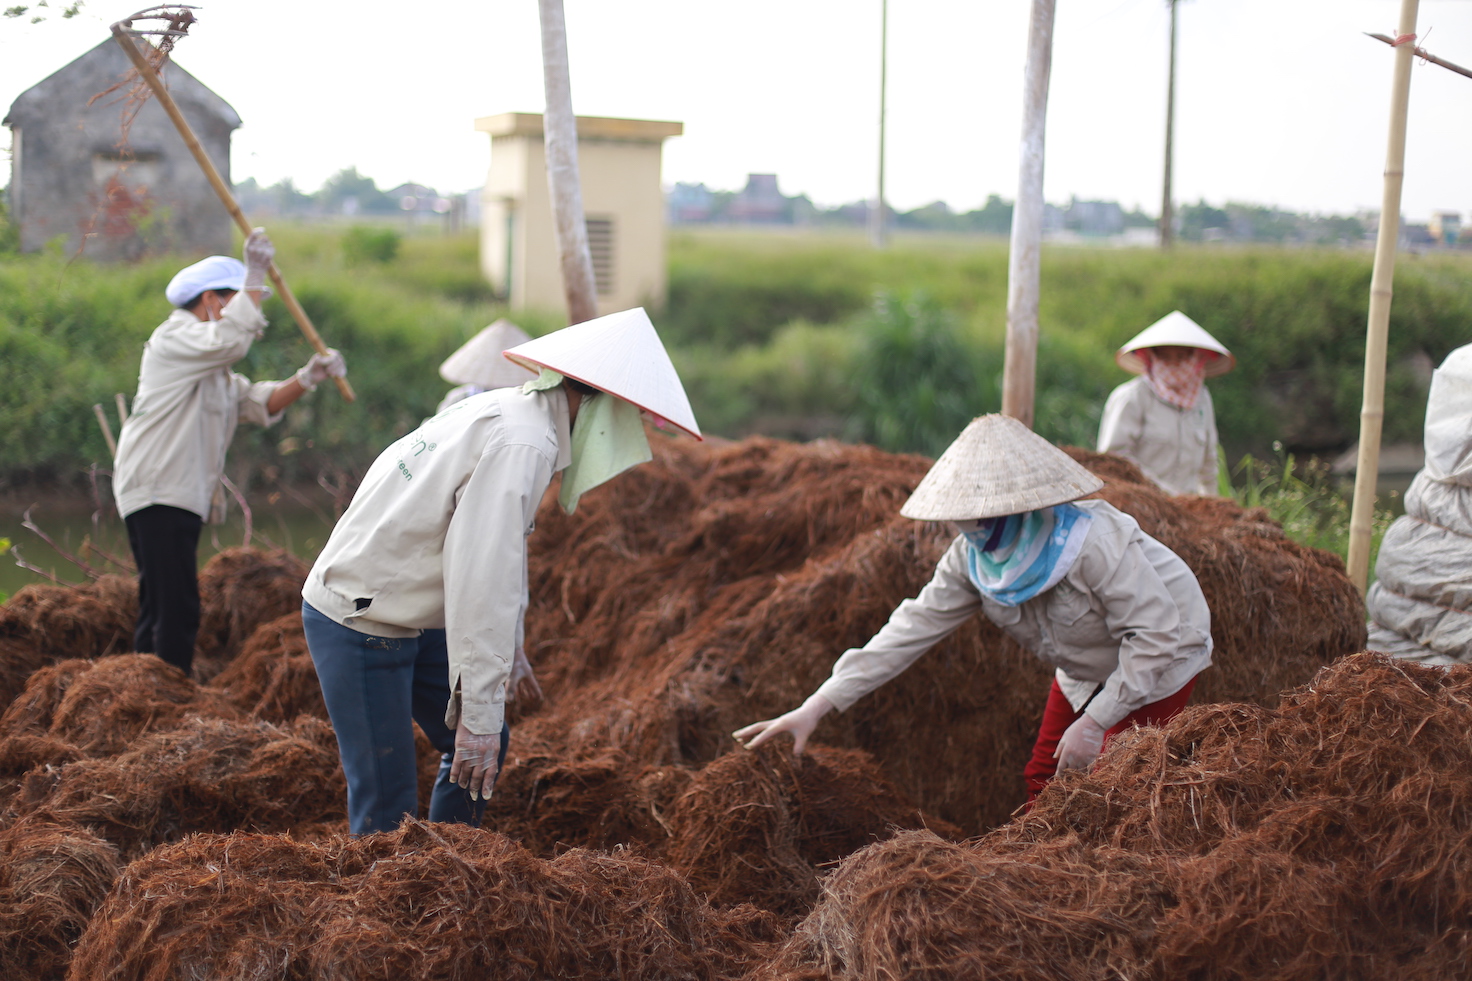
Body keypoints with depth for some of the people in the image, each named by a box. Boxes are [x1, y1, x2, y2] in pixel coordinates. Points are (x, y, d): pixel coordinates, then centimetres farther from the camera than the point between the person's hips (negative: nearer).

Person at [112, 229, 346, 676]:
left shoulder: (211, 366, 24)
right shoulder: (176, 337, -8)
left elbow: (258, 403, 16)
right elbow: (232, 337, -28)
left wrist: (306, 379, 1)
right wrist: (254, 276, -19)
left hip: (182, 497, 11)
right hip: (157, 493, -11)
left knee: (160, 611, 14)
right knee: (176, 610, -15)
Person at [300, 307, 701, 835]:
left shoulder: (511, 411, 7)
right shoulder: (522, 444, -25)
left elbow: (501, 552, 18)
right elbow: (484, 582, -29)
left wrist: (508, 648, 26)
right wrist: (479, 713, -27)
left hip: (409, 618, 10)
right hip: (359, 623, -10)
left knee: (484, 744, 16)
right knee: (386, 803, -9)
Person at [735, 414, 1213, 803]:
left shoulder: (1094, 543, -36)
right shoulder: (971, 557, -15)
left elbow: (1156, 637, -31)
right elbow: (914, 626, -15)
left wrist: (1095, 721, -30)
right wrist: (815, 708, -21)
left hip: (1161, 662, -7)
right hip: (1085, 674, 7)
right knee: (1044, 779, 7)